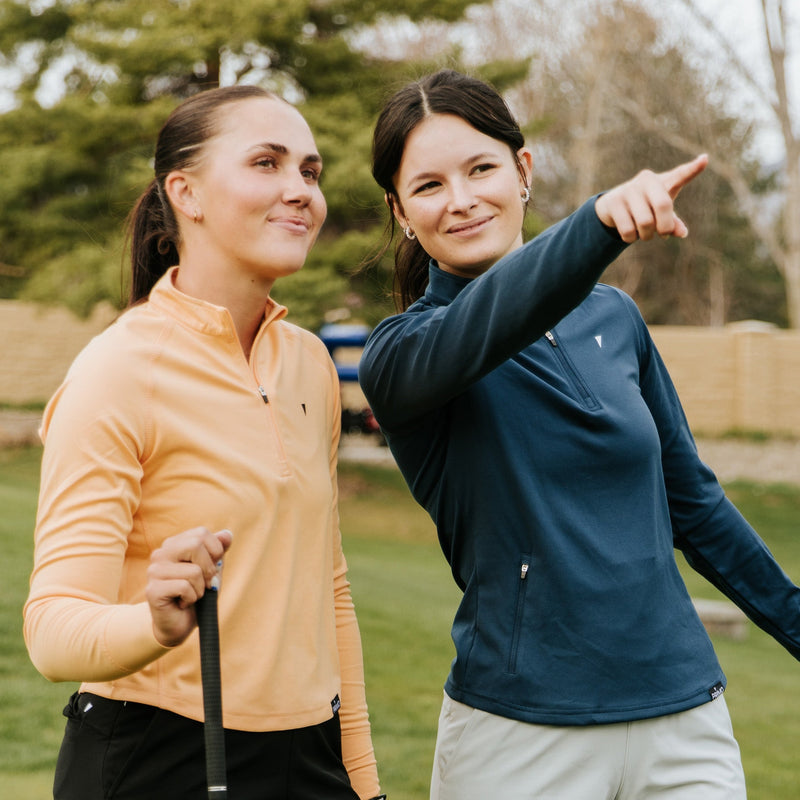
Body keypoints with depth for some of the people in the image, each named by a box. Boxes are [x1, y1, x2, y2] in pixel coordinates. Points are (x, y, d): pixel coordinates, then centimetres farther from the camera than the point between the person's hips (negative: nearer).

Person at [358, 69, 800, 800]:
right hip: (523, 735, -4)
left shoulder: (611, 315, 8)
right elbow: (476, 332, -30)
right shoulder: (402, 354, -6)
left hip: (686, 711, 4)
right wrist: (600, 224, -47)